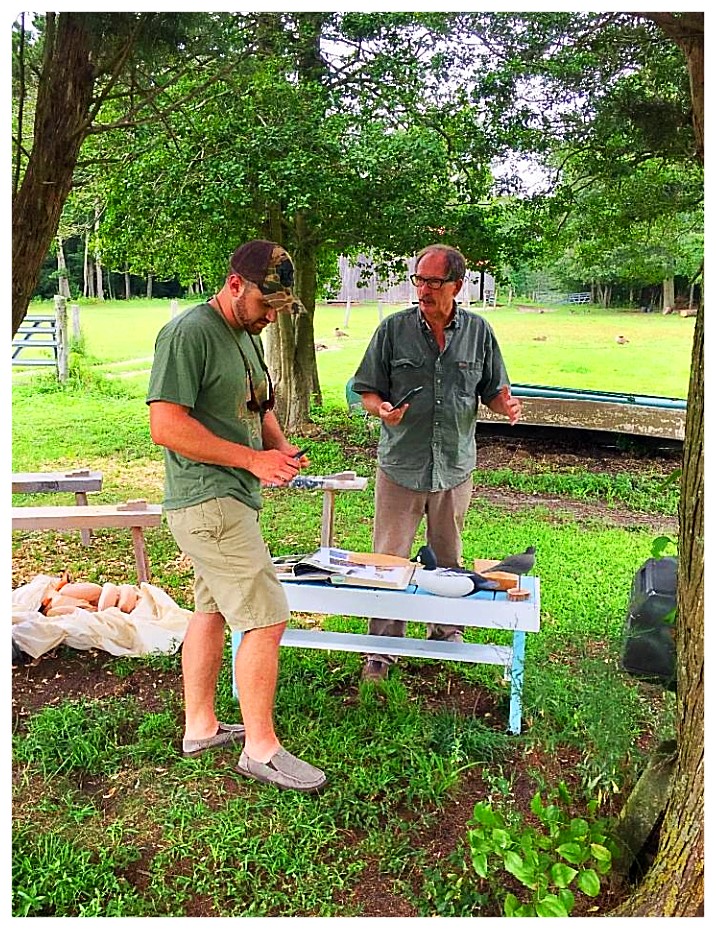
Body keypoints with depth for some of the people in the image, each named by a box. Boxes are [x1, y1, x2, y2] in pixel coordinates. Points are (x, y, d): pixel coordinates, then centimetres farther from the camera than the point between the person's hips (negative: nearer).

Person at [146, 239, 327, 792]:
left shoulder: (246, 337, 16)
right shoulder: (188, 334, -15)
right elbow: (167, 425, -22)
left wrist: (281, 447, 4)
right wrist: (255, 458, -21)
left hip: (229, 500, 10)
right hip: (207, 502, -10)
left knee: (212, 610, 16)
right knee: (266, 618, -9)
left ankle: (200, 727, 30)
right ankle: (261, 748, 4)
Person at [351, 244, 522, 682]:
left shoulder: (479, 331, 3)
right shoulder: (394, 329, -2)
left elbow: (493, 390, 10)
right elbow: (367, 390, 1)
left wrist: (507, 405, -12)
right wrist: (381, 408, -21)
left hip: (455, 465, 2)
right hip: (401, 465, -2)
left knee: (448, 558, 17)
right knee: (389, 557, 2)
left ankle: (447, 631, 36)